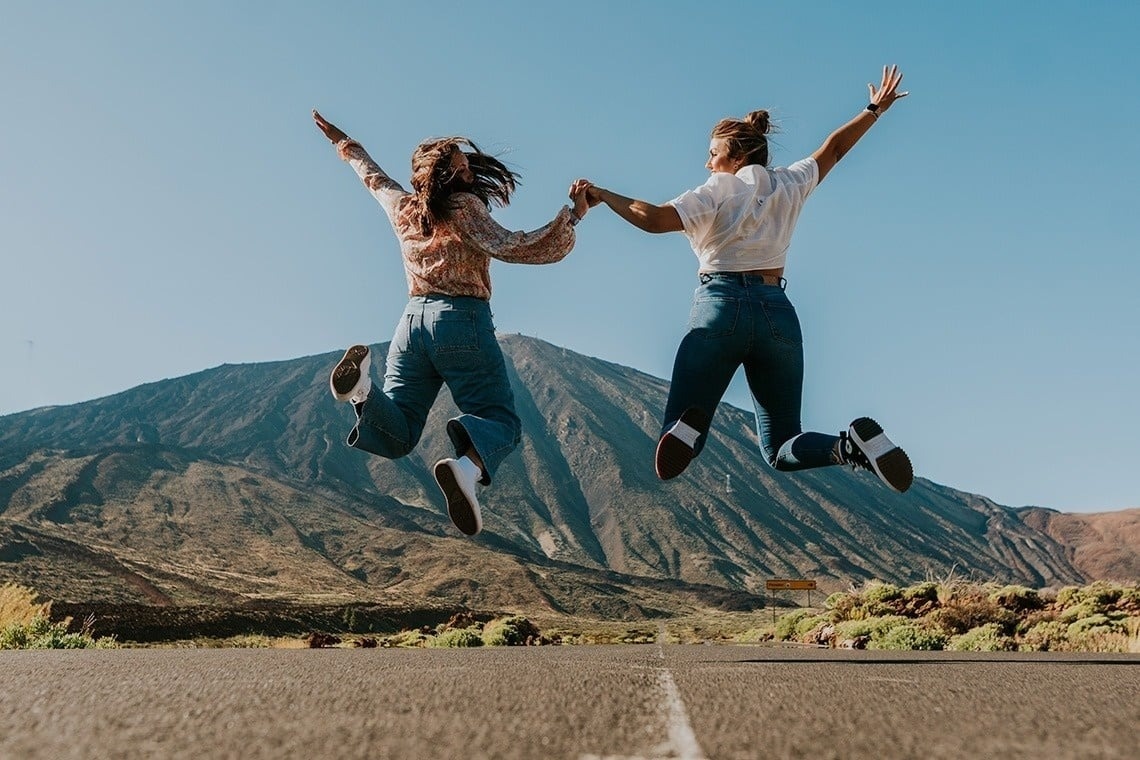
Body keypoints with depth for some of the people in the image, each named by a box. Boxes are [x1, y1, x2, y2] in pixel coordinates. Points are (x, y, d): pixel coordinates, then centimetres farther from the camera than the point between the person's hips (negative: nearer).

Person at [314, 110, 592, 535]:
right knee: (500, 421, -3)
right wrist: (571, 215, -13)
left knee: (395, 437, 0)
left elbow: (372, 176, 36)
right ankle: (468, 467, -37)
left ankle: (362, 387, -32)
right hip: (461, 323, -5)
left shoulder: (403, 207, 16)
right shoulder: (465, 206, -3)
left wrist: (342, 143, 55)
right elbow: (509, 247, -15)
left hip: (411, 321, 5)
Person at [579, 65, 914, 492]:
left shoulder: (718, 190, 2)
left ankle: (690, 427, -39)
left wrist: (603, 196, -2)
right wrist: (875, 110, 44)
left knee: (671, 451, -3)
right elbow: (833, 148, 31)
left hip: (721, 307, -4)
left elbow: (653, 219, -13)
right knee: (780, 450, 13)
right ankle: (851, 445, -17)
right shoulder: (788, 185, 15)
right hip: (778, 313, 4)